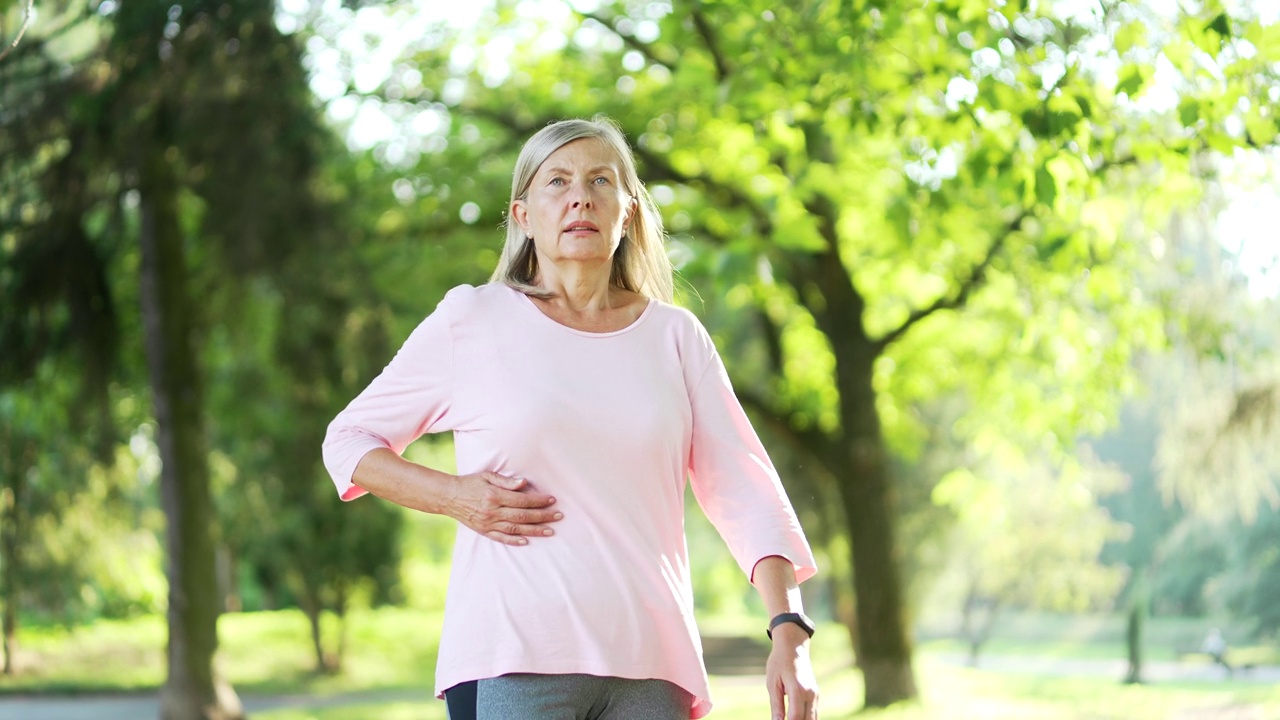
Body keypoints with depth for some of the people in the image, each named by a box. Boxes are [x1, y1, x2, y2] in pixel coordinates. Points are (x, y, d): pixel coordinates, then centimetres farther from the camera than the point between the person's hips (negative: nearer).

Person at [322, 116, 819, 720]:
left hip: (651, 667, 2)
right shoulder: (471, 322, 6)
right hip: (510, 660, -2)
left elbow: (744, 491, 6)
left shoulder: (674, 336, 12)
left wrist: (788, 629, -7)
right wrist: (455, 496, -5)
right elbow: (347, 441, 13)